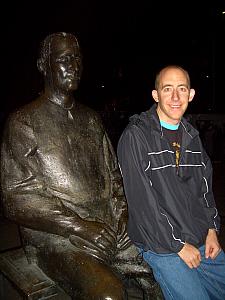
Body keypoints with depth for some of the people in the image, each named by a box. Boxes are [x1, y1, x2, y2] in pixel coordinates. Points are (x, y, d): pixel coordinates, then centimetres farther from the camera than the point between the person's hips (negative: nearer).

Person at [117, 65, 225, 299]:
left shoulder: (192, 136, 8)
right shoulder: (135, 136, -15)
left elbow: (205, 187, 14)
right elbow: (142, 201, -18)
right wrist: (179, 245, -14)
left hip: (203, 243, 7)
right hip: (161, 246, -6)